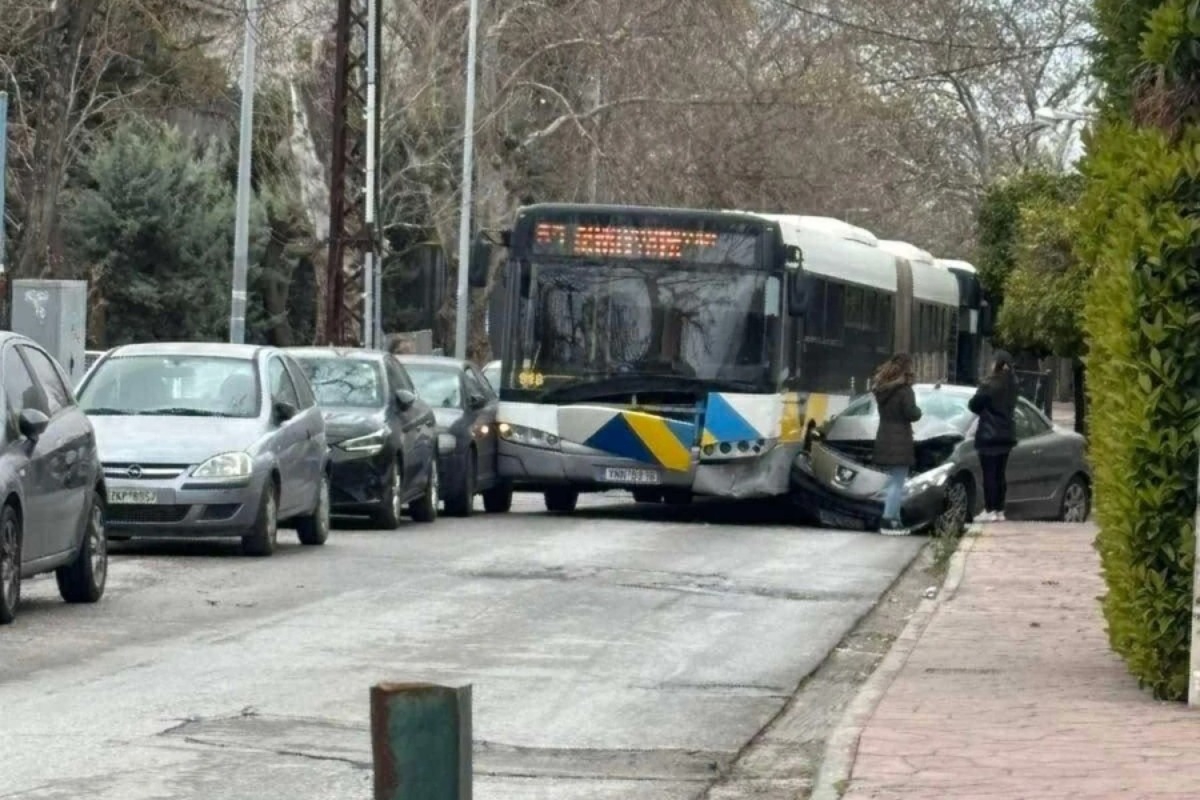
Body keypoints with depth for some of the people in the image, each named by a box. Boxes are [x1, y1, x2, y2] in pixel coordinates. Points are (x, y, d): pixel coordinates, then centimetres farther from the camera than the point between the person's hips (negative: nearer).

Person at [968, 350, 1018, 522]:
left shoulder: (989, 384, -16)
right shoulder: (1012, 384, 5)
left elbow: (974, 404, -11)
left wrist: (983, 411, 9)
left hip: (989, 435, -7)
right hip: (1006, 434, 7)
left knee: (989, 474, -4)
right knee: (1000, 474, 11)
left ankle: (989, 511, -5)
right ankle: (999, 511, 12)